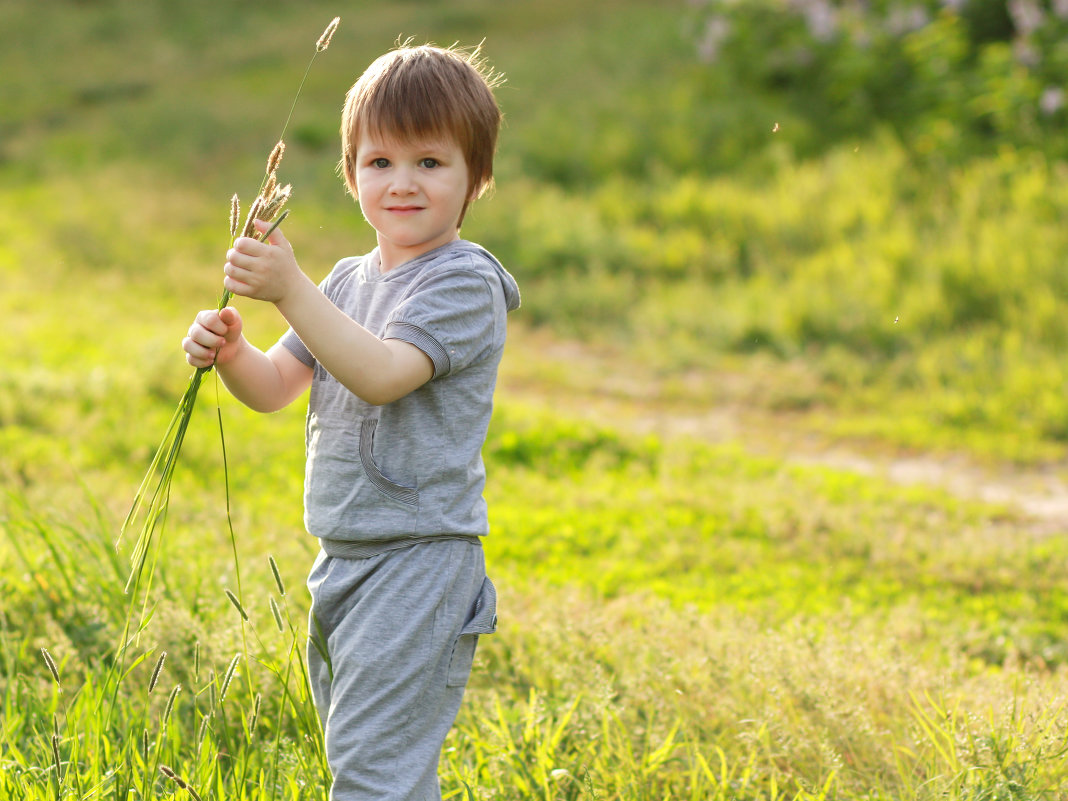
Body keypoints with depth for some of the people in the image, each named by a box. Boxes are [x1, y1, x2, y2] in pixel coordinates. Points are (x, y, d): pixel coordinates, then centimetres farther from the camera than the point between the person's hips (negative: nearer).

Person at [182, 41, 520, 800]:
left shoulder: (465, 281, -11)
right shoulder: (348, 281, 15)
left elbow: (381, 374, -25)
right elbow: (274, 385, 11)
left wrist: (290, 289, -32)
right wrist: (230, 351, -10)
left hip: (418, 563, -9)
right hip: (342, 562, 9)